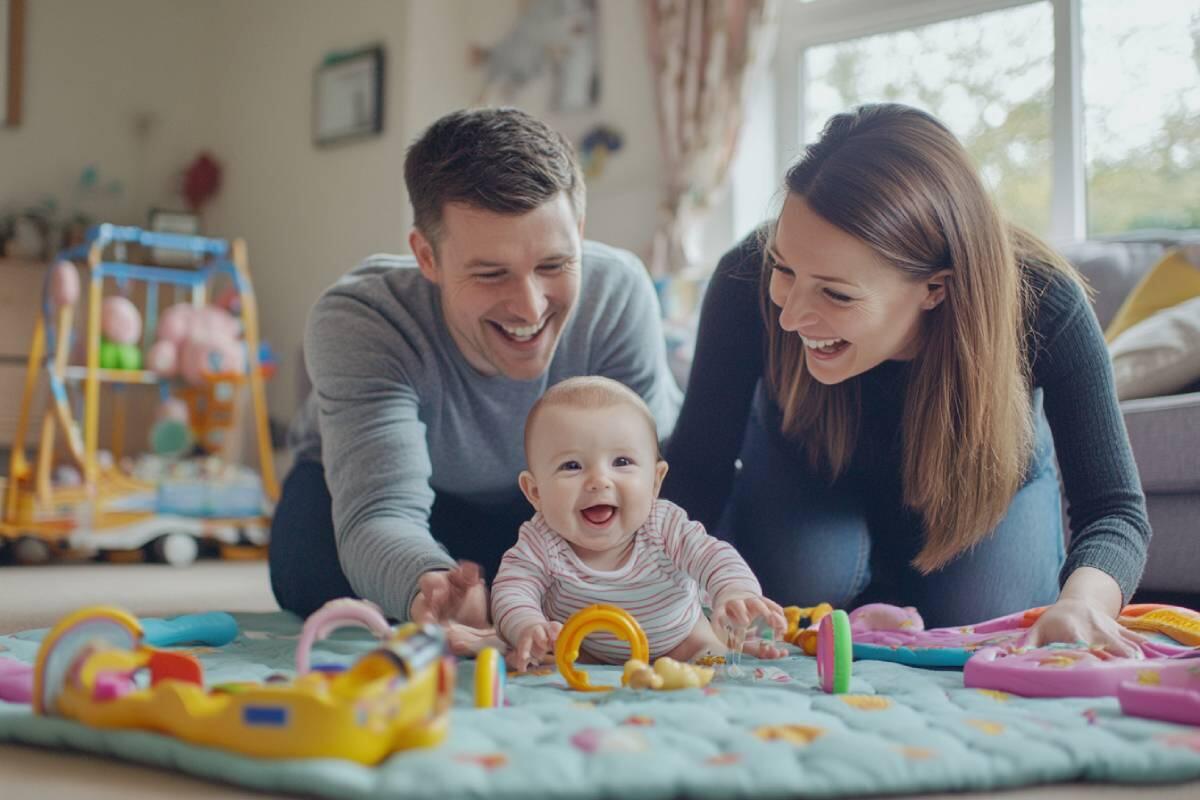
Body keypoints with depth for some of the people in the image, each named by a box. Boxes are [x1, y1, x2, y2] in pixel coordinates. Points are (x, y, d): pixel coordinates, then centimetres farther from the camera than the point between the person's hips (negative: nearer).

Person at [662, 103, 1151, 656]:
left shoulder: (1043, 304, -38)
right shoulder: (747, 283, -38)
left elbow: (1113, 508, -34)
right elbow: (697, 467, -28)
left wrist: (1081, 601, -58)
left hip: (983, 476, 1)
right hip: (809, 476, -1)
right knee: (800, 585, -27)